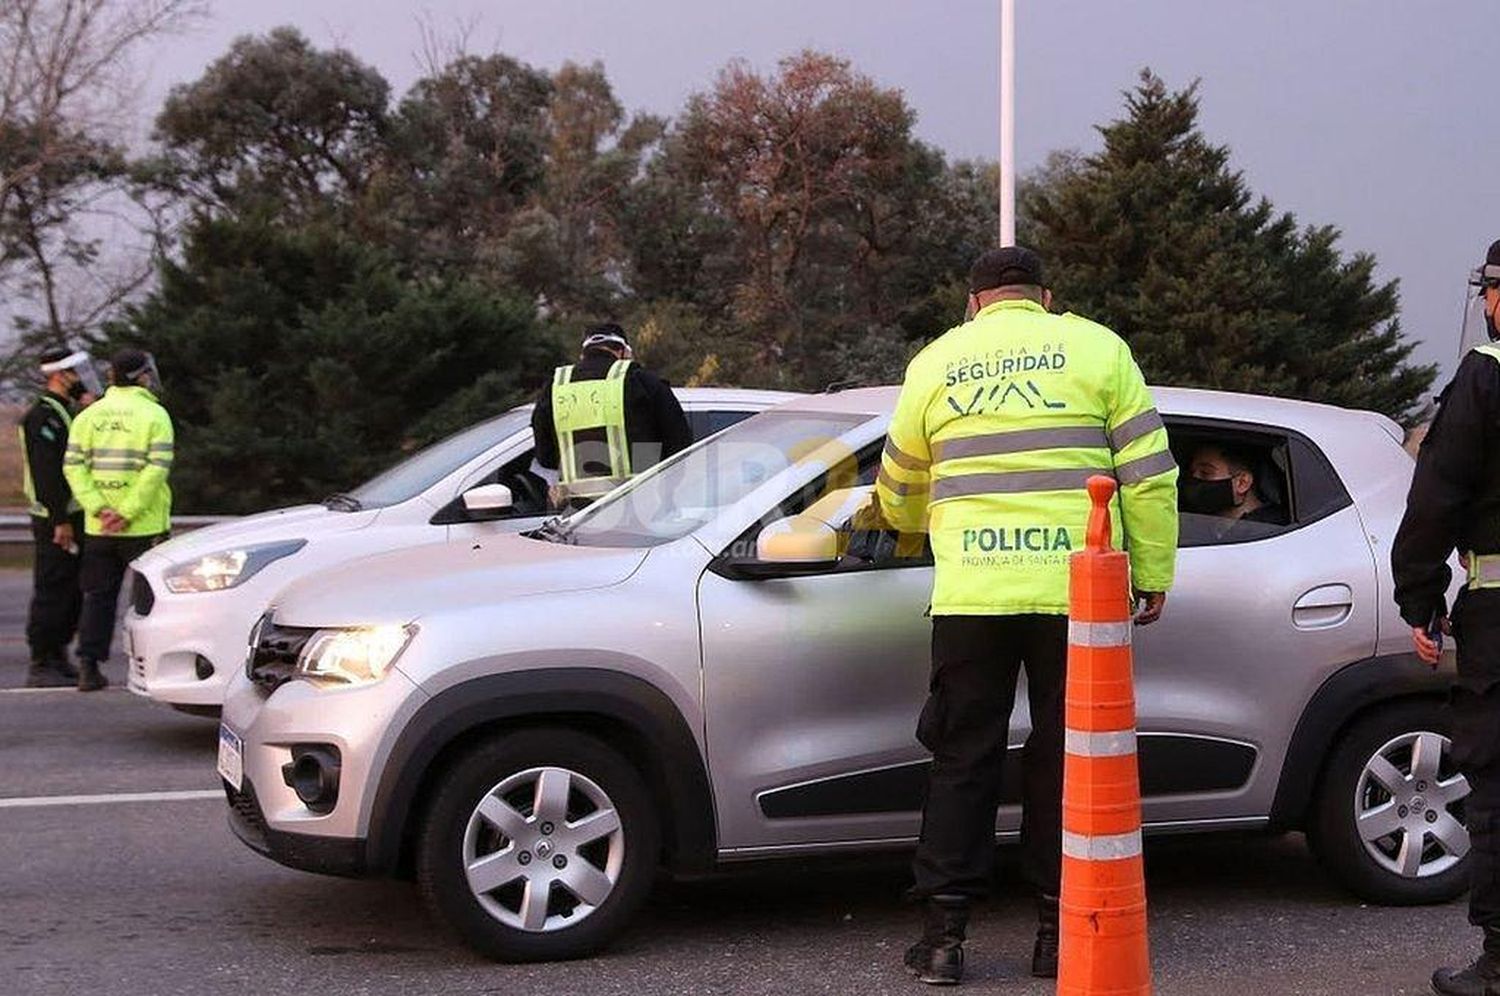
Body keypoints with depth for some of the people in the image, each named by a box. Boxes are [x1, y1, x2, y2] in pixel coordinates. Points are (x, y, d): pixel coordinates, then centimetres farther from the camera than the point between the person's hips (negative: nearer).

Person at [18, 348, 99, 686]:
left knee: (73, 593, 13)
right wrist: (60, 521, -24)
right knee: (52, 592, -6)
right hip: (56, 521, -10)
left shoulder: (66, 413, 18)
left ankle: (57, 659, 20)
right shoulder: (42, 415, -13)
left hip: (73, 518, 10)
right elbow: (46, 471, -20)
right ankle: (41, 666, -2)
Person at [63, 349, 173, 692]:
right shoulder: (154, 415, -6)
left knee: (98, 596, 11)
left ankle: (89, 667, 8)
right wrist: (128, 514, -15)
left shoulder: (88, 415, 8)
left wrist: (99, 508, -8)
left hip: (98, 528, 4)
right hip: (144, 527, -4)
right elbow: (156, 470, -16)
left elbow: (74, 466, -1)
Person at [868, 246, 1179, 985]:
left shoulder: (935, 363, 11)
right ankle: (1059, 931, 12)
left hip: (971, 593, 1)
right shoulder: (1096, 348, 5)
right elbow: (1149, 473, 0)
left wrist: (909, 522, 44)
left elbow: (899, 493, 23)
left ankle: (943, 935, 8)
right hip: (1077, 591, -1)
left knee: (963, 760, 8)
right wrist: (1153, 573, 8)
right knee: (1064, 759, 8)